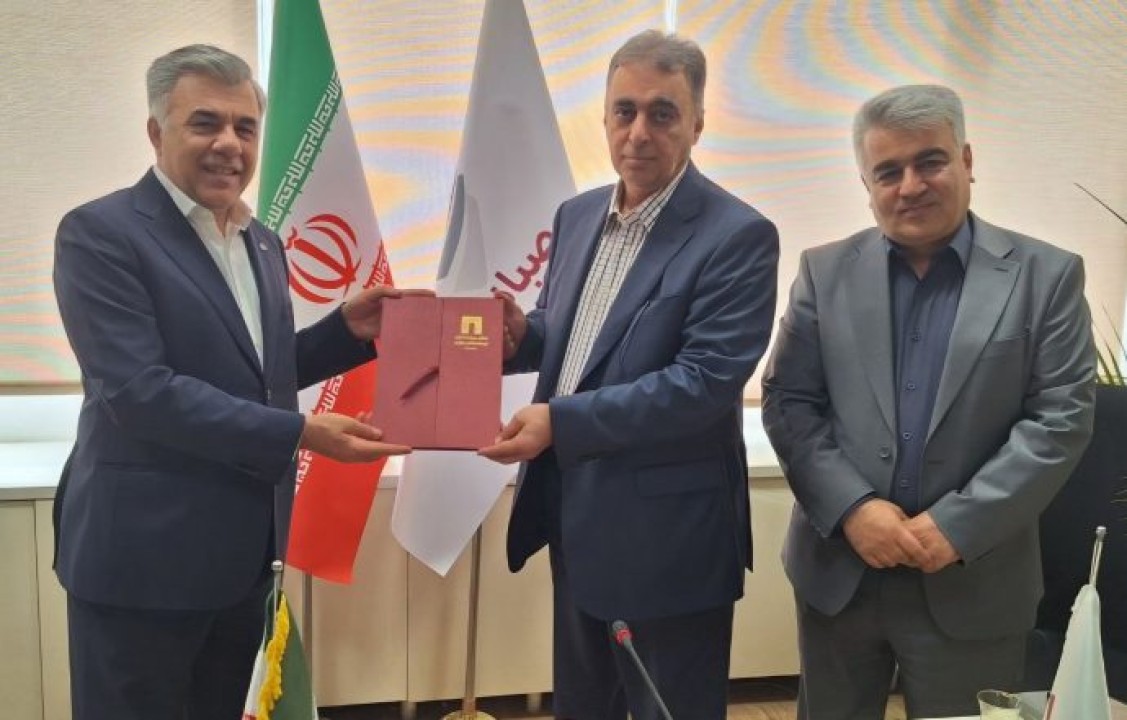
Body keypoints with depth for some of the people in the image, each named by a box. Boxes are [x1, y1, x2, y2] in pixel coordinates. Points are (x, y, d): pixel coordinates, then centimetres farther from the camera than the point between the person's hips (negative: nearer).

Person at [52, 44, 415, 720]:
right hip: (144, 552, -7)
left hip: (243, 547, 7)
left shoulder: (261, 242, 10)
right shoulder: (100, 233, -14)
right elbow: (139, 390, -22)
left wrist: (348, 328, -1)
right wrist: (300, 432, -24)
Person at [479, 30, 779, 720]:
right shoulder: (577, 215, 7)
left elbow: (706, 380, -23)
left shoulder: (738, 236, -16)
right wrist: (522, 333, -7)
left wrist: (561, 421, -24)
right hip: (576, 520, 7)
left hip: (666, 537, -7)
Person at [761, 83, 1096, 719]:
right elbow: (787, 403, 0)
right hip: (839, 571, 2)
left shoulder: (1047, 275, -2)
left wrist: (957, 526, -15)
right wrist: (851, 508, -13)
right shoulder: (826, 272, 3)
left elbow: (1061, 417, -7)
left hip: (972, 584, -1)